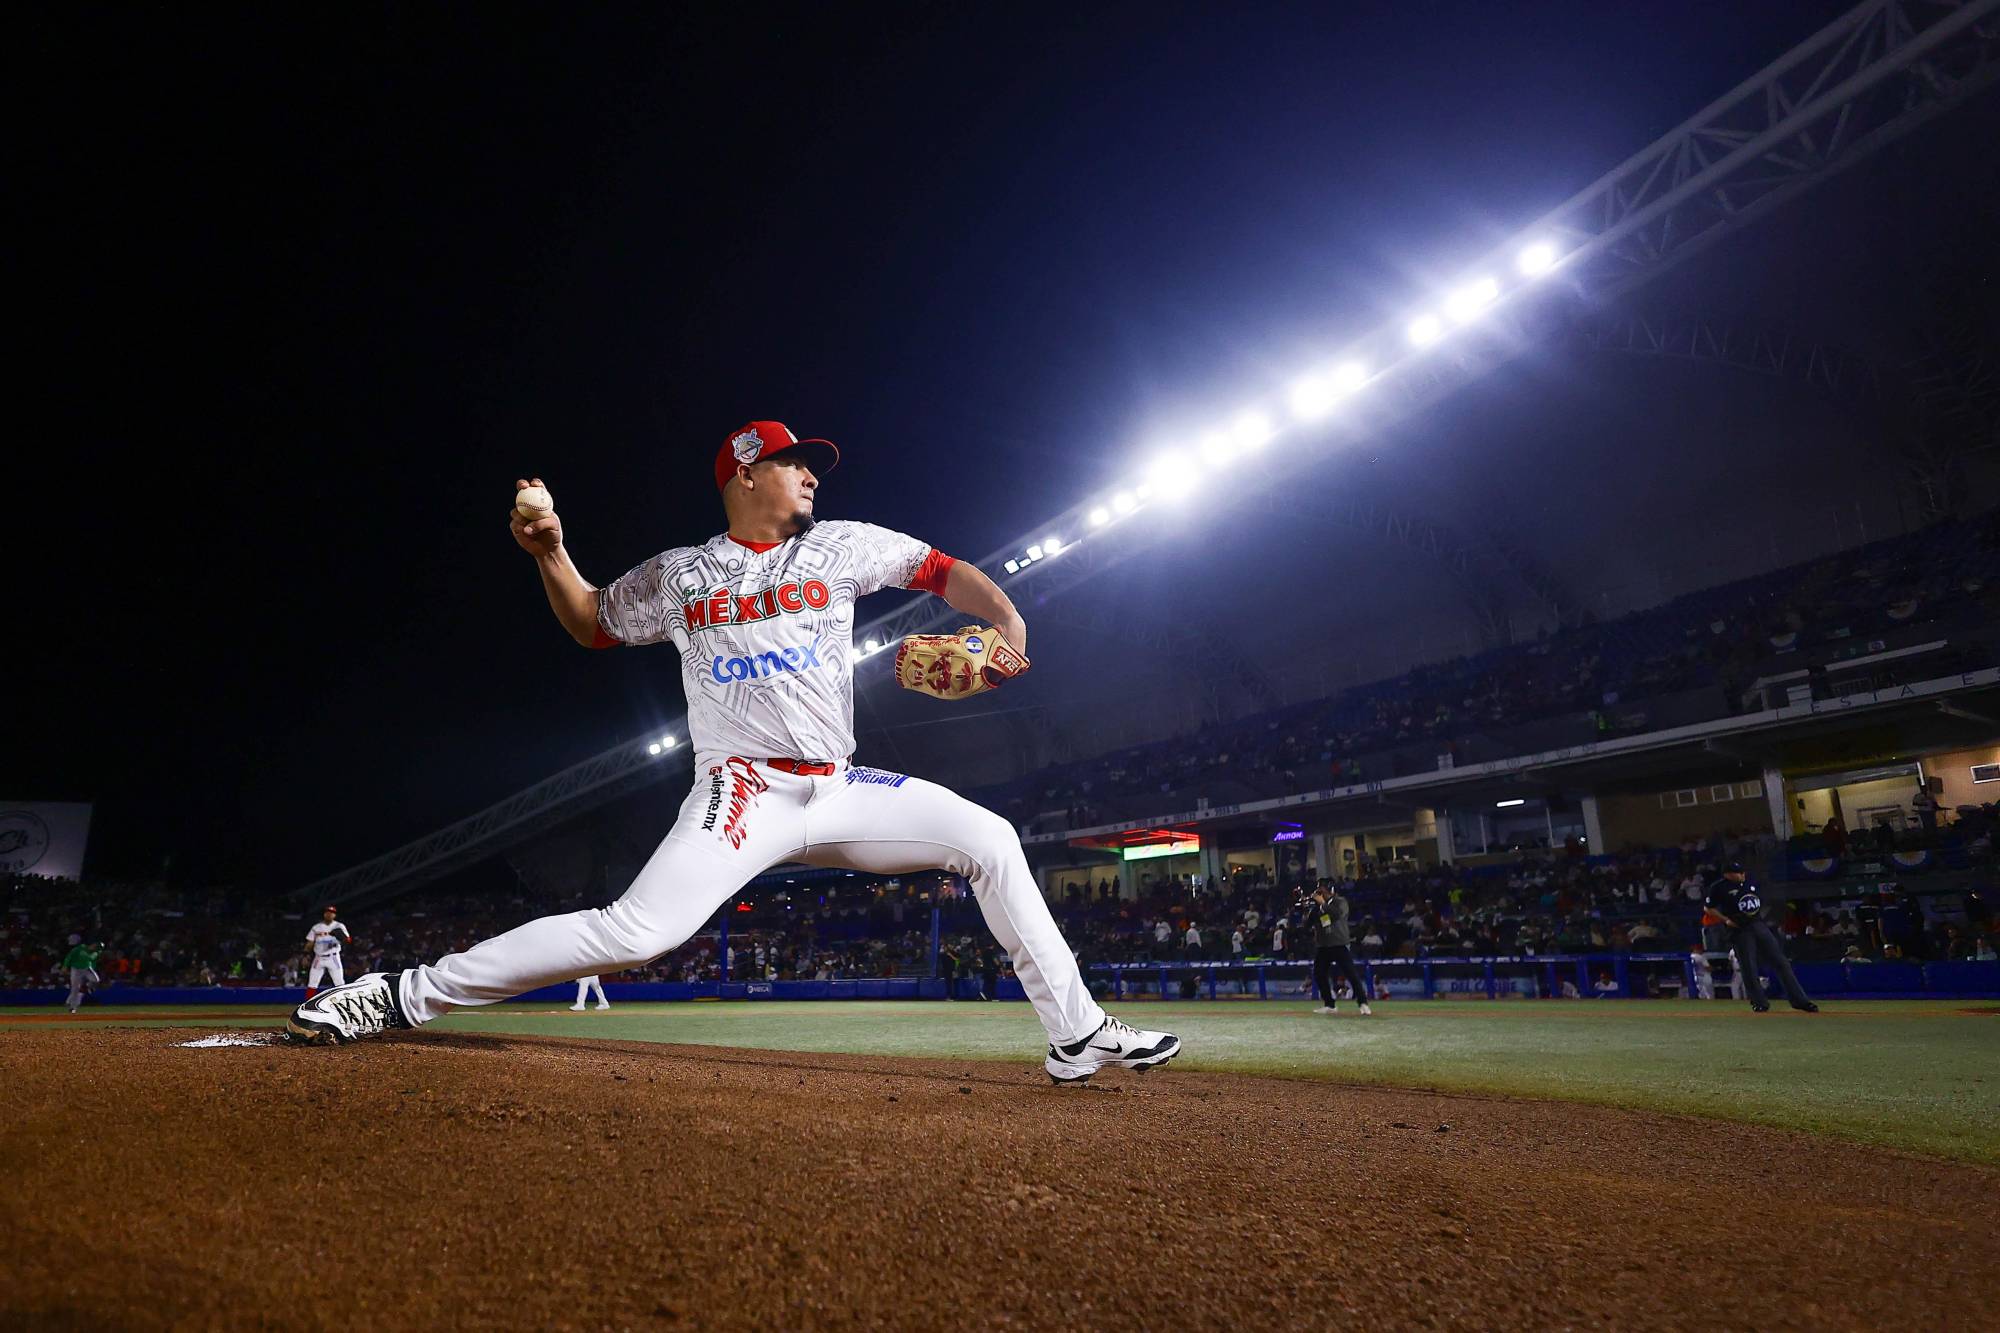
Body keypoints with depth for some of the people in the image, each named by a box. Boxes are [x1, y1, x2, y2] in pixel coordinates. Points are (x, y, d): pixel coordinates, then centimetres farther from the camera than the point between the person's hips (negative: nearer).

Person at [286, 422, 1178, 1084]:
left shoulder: (841, 547, 10)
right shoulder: (680, 573, 7)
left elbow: (944, 571, 11)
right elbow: (591, 624, 21)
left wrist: (1003, 620, -9)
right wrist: (551, 553, 4)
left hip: (839, 792, 4)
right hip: (742, 793, -3)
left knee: (988, 839, -4)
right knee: (637, 931, -23)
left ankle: (1077, 1036, 4)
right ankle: (402, 997, -10)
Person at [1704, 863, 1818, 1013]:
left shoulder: (1750, 882, 11)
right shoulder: (1719, 887, -7)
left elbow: (1760, 901, 25)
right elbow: (1709, 908, -2)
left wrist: (1760, 915, 7)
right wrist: (1726, 920, -12)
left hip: (1759, 925, 5)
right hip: (1739, 930, -5)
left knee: (1781, 962, 2)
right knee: (1749, 968, -4)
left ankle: (1799, 1000, 7)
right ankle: (1759, 1003, 9)